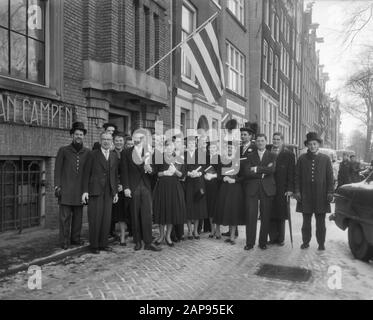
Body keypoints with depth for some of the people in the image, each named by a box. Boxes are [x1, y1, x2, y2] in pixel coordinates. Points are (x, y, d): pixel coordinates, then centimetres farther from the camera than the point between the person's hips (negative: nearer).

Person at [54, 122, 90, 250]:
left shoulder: (87, 152, 8)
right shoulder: (63, 150, 3)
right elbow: (57, 170, 3)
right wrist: (57, 186, -4)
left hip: (80, 189, 2)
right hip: (66, 189, -2)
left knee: (78, 215, 7)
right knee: (65, 216, -2)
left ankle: (75, 238, 18)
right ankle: (64, 241, 7)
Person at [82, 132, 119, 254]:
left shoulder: (114, 156, 14)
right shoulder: (93, 154, 1)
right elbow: (87, 173, -1)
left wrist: (116, 192, 11)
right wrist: (85, 191, -8)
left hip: (109, 191, 4)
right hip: (95, 190, -4)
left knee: (107, 219, 5)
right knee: (95, 219, -2)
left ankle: (103, 243, 15)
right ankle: (94, 245, 9)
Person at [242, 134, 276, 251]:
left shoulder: (272, 156, 10)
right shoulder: (250, 156, 10)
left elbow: (272, 169, -9)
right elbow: (247, 172, -4)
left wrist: (257, 169, -8)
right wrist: (263, 171, -9)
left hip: (267, 189, 0)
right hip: (252, 189, 0)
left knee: (265, 217, 2)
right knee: (251, 216, -4)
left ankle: (263, 242, 13)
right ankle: (250, 242, 3)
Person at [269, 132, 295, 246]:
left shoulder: (289, 154, 1)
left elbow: (291, 173, -3)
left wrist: (290, 189, -9)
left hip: (282, 189, -2)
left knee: (281, 215, 5)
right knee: (271, 215, 3)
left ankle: (280, 239, 16)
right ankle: (273, 238, 13)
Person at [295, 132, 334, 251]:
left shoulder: (326, 159, 4)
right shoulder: (302, 159, 5)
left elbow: (330, 177, 3)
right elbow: (297, 176, 5)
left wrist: (330, 192, -4)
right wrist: (297, 191, -2)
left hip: (321, 196, -1)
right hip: (306, 195, 1)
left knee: (320, 221, 7)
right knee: (306, 221, 9)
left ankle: (321, 243, 17)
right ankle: (306, 242, 19)